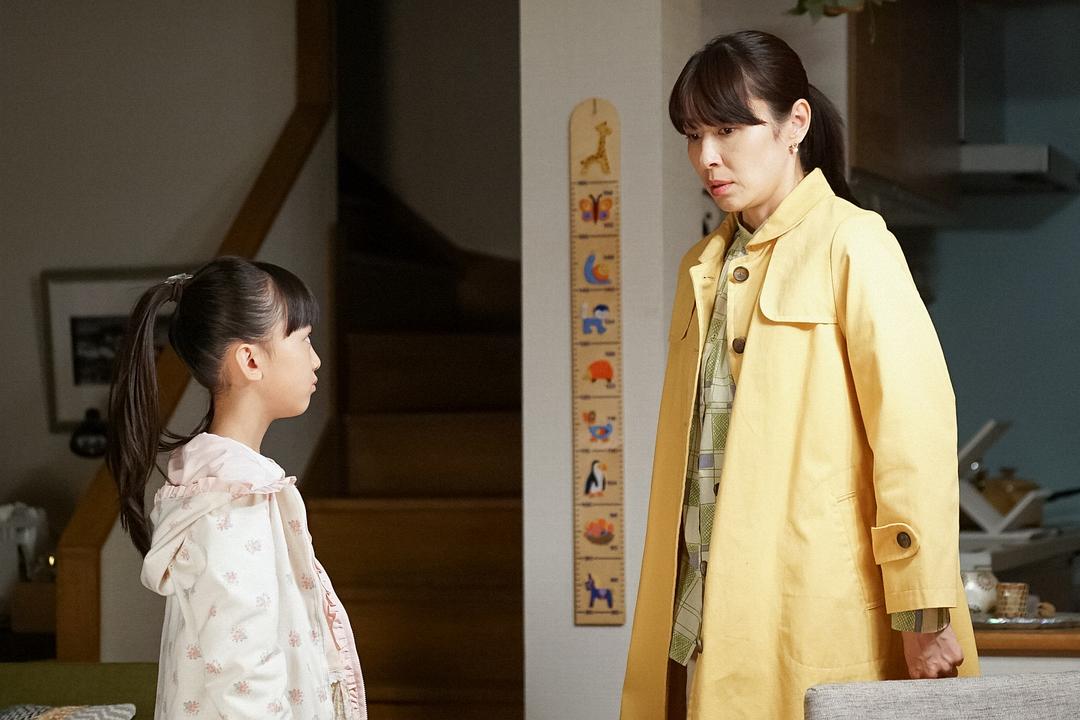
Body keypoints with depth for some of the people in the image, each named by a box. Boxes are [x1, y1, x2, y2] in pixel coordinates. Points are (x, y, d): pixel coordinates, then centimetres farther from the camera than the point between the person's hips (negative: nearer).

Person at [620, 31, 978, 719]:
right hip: (707, 619, 6)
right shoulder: (705, 268, 18)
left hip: (817, 621, -6)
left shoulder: (852, 243, -4)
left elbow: (914, 425, -13)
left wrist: (924, 614, -17)